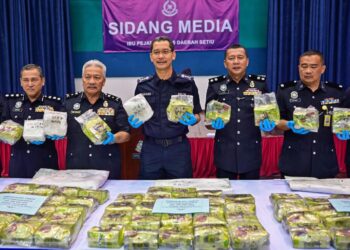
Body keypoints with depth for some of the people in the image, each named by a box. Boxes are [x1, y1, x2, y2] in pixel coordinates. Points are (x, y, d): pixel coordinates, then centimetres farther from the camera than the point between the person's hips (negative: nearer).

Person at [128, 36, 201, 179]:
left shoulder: (187, 84, -2)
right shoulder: (142, 85, 3)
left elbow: (197, 115, 6)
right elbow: (137, 116, 11)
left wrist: (192, 119, -15)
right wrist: (134, 121, -10)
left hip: (179, 148, -1)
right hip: (151, 148, 2)